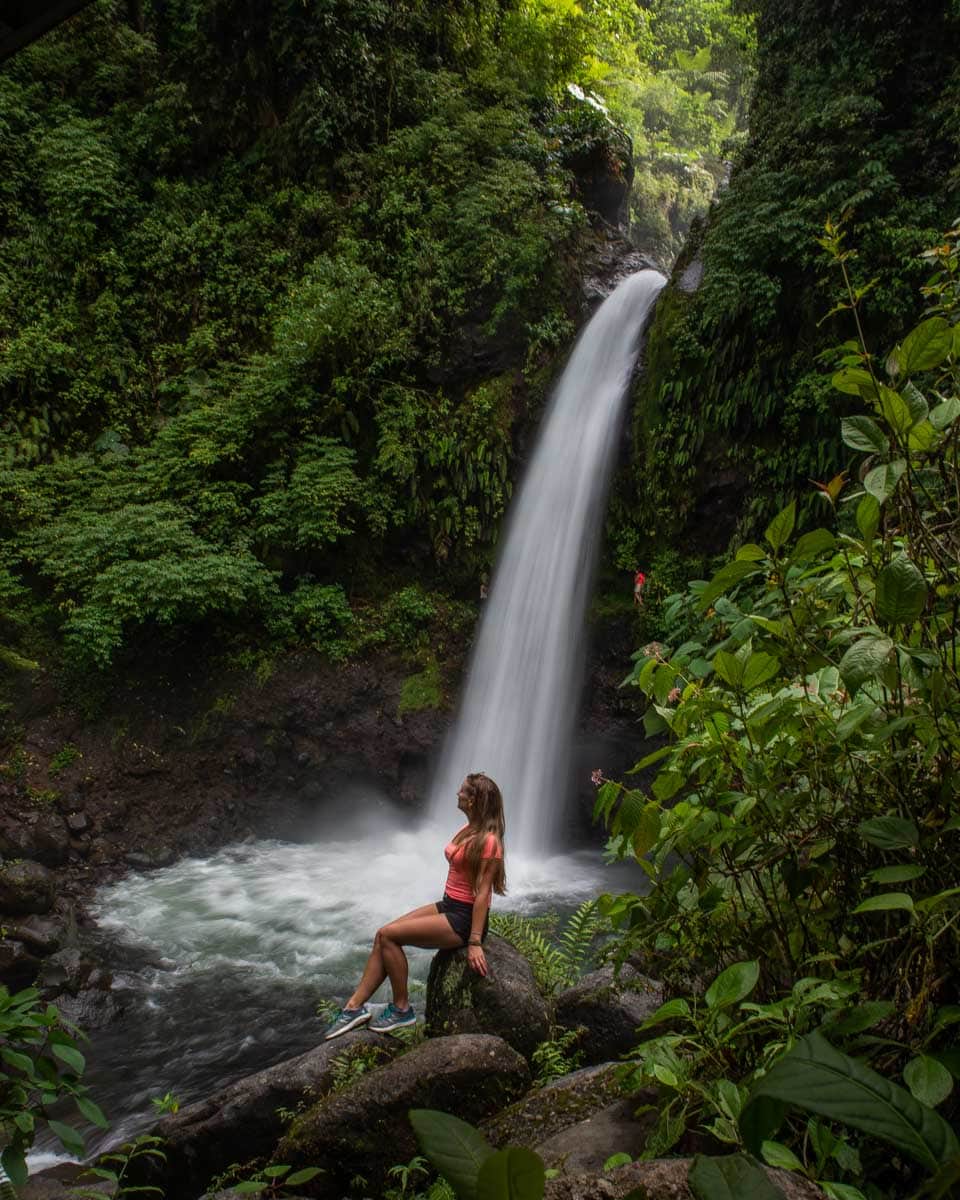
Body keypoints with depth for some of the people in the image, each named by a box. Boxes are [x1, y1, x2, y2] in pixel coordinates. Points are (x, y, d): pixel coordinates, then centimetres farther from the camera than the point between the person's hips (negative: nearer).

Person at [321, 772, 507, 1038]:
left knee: (388, 935, -16)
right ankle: (354, 1006, 1)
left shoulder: (488, 841, -20)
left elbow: (483, 893, -21)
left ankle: (402, 1009, -2)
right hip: (447, 906, 9)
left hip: (464, 919, -9)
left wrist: (474, 942, -21)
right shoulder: (468, 830, 9)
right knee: (382, 936, -2)